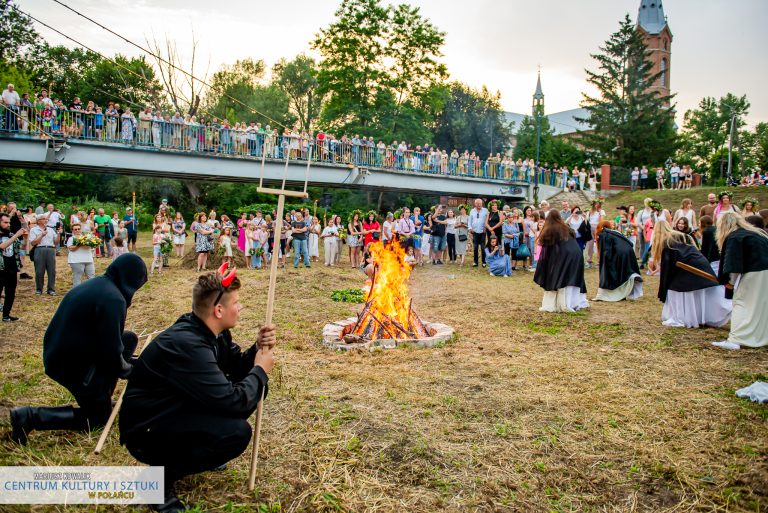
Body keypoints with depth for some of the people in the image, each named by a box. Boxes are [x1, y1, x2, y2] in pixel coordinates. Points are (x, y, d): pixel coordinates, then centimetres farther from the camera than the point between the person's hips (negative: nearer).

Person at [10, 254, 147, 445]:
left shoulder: (96, 284, 6)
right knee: (98, 418, 9)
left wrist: (125, 360, 22)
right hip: (74, 364, -9)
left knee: (129, 339, 15)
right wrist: (127, 369, -2)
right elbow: (111, 350, -22)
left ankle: (100, 397, 19)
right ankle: (30, 416, -4)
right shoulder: (112, 298, -24)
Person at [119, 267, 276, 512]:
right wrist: (260, 370, -15)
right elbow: (233, 402, -32)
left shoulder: (210, 331, -4)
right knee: (236, 431, -31)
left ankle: (198, 448, 15)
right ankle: (161, 477, -8)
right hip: (147, 431, -9)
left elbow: (235, 368, 10)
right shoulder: (187, 345, -32)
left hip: (179, 409, 9)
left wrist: (257, 349, -10)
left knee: (256, 388, 2)